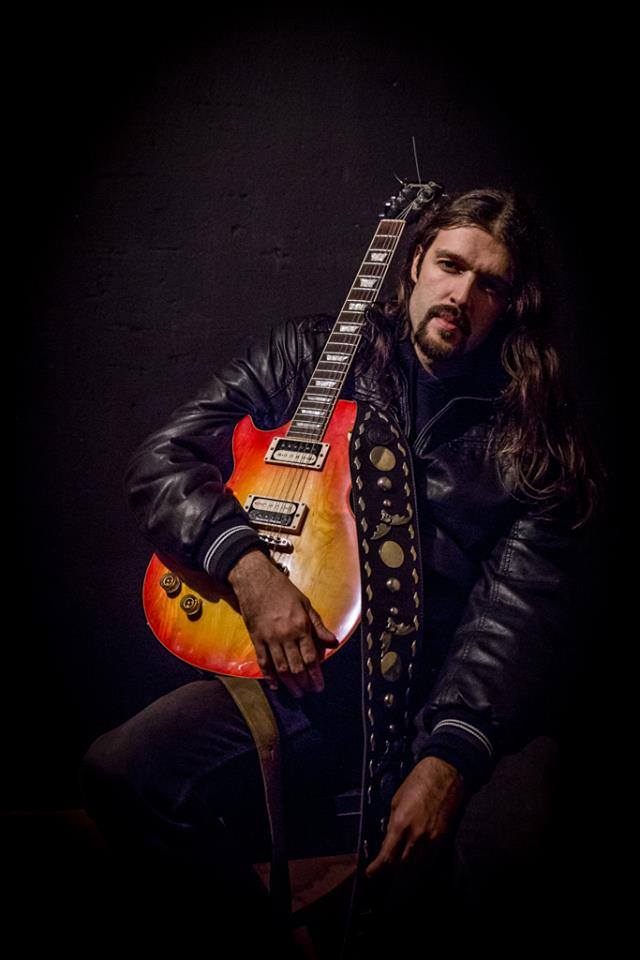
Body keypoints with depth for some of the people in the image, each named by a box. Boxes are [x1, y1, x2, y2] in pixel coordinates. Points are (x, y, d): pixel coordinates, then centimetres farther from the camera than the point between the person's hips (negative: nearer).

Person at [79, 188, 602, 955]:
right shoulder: (309, 355, 8)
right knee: (119, 777, -21)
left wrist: (452, 757, -26)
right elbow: (161, 461, 4)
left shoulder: (535, 438, 3)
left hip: (450, 697, -1)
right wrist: (249, 568, -14)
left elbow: (521, 610, -10)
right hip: (297, 676, 2)